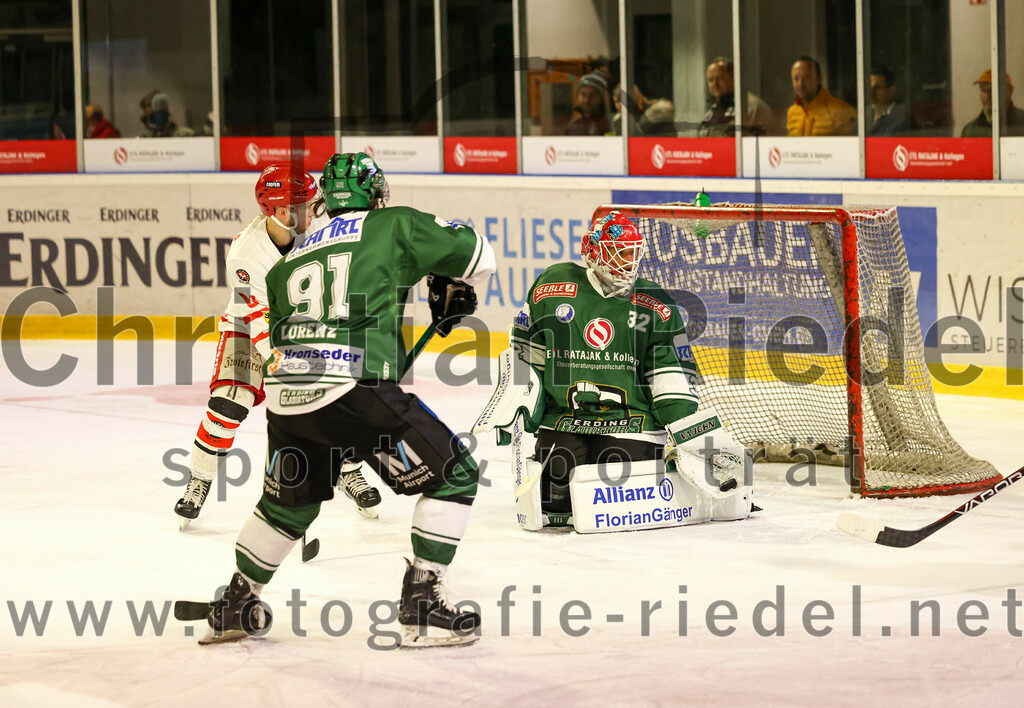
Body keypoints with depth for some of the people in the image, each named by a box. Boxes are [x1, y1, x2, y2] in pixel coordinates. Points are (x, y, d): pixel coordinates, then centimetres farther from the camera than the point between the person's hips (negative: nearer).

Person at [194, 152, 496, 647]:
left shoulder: (291, 259, 27)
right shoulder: (393, 226, 11)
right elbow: (476, 254, 15)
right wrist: (453, 291, 37)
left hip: (285, 396, 6)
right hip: (352, 389, -6)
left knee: (288, 503, 31)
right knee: (453, 475, 6)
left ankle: (234, 607, 40)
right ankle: (422, 606, 1)